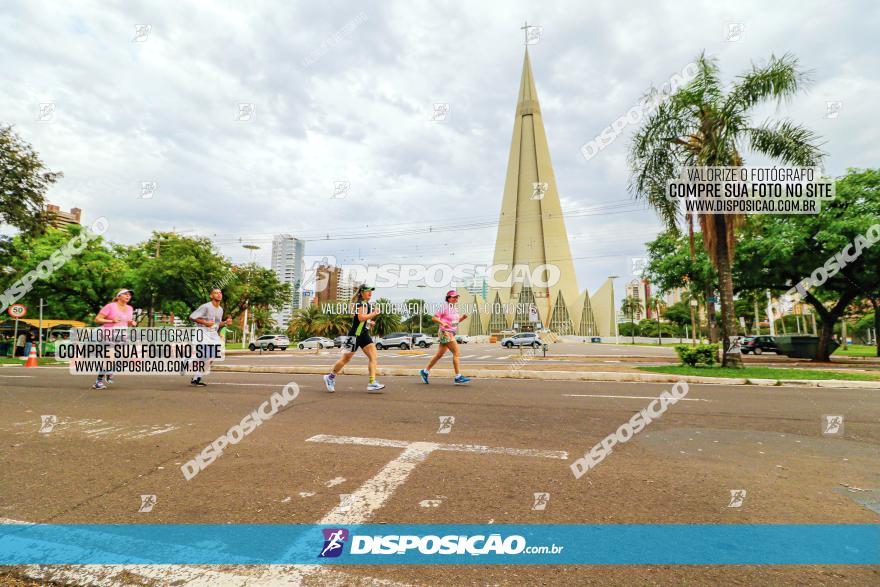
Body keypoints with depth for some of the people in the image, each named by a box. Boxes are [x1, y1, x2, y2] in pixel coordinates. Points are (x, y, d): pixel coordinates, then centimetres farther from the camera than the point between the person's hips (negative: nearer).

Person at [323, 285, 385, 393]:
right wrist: (374, 313, -18)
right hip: (355, 334, -9)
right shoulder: (361, 303, -12)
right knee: (346, 358, 3)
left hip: (364, 335, 9)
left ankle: (372, 383, -9)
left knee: (373, 357, -5)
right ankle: (330, 377, 23)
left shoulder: (368, 304, 17)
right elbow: (361, 317, -27)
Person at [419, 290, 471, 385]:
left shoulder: (455, 308, 13)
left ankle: (425, 371, 22)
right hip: (446, 333, -9)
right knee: (456, 353, -12)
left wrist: (462, 318, 3)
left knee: (439, 354, 12)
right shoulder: (444, 307, -11)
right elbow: (434, 317, -11)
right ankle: (458, 377, -10)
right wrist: (442, 323, -27)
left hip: (451, 333, 9)